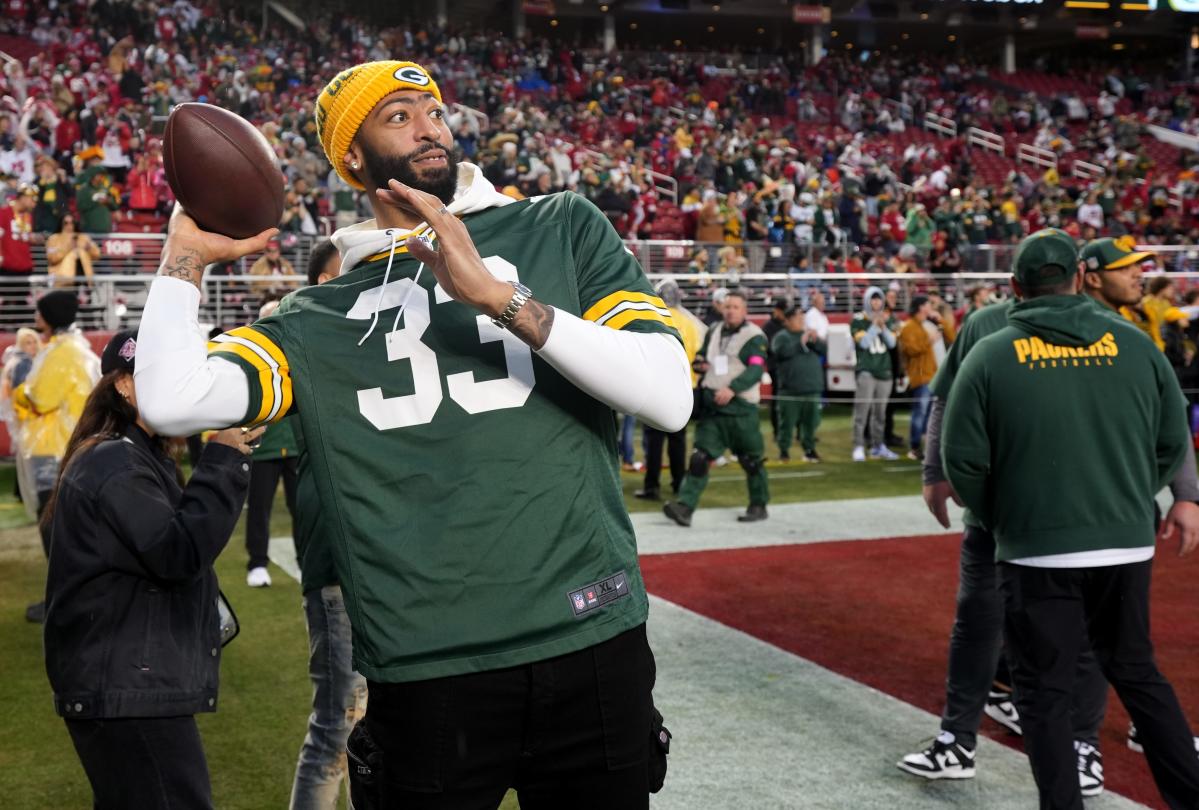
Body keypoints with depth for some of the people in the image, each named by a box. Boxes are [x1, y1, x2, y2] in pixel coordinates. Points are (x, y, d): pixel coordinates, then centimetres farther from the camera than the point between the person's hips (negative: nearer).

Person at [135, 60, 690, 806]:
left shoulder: (562, 228, 8)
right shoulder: (320, 318, 11)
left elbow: (670, 397, -5)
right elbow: (173, 404, -4)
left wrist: (498, 297, -12)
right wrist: (186, 258, 10)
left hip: (590, 643, 0)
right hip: (424, 673, 1)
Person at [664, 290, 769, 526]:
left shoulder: (754, 337, -5)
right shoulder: (713, 333, 15)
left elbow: (756, 370, -16)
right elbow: (701, 357, 28)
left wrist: (732, 389, -29)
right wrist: (699, 364, 3)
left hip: (740, 409, -5)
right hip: (711, 408, 5)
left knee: (751, 460, 7)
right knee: (699, 458, -5)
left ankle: (759, 506, 24)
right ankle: (685, 507, -11)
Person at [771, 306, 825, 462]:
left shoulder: (810, 334, 16)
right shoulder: (781, 336, 3)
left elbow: (825, 350, 7)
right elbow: (780, 352, -16)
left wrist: (815, 341, -11)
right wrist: (800, 342, -17)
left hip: (812, 387, 4)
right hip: (790, 388, -4)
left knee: (811, 422, 5)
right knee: (787, 421, -3)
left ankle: (809, 449, 14)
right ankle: (784, 450, 6)